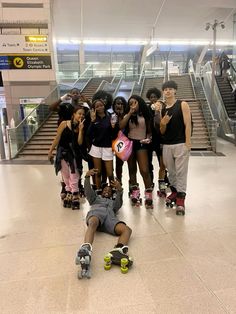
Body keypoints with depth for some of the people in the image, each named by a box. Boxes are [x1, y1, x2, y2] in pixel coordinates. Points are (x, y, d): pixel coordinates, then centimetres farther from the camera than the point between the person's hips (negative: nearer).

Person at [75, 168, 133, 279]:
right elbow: (88, 192, 18)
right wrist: (87, 177, -2)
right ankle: (85, 250, -66)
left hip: (110, 216, 2)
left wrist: (119, 190, -5)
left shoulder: (113, 202, 41)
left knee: (127, 230, -28)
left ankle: (117, 251, -55)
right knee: (93, 223, -40)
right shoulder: (96, 198, 40)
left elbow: (119, 204, 16)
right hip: (96, 211, -2)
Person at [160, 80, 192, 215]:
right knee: (171, 171, 11)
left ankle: (180, 199, 0)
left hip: (180, 144, -5)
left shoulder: (182, 105, 1)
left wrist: (188, 143, -15)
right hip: (166, 145, 5)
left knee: (181, 172, -5)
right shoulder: (163, 109, 14)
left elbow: (188, 124, -7)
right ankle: (174, 192, 26)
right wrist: (163, 124, -7)